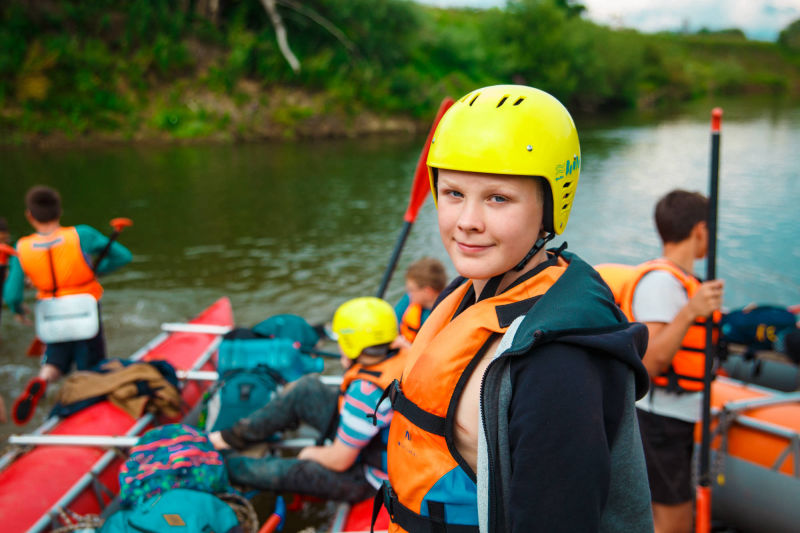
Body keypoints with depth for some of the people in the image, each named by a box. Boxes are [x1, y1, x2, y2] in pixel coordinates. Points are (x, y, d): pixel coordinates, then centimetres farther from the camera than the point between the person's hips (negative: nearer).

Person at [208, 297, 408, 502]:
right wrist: (350, 366, -7)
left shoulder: (365, 392, -38)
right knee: (307, 389, 5)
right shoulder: (400, 357, -13)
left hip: (365, 480, -8)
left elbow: (340, 461, -25)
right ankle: (235, 437, 20)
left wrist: (312, 454, -4)